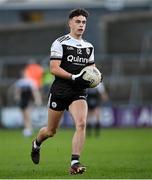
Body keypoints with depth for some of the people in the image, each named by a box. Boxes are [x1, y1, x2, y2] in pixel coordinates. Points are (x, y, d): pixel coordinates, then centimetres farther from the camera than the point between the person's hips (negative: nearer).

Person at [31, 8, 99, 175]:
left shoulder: (89, 47, 12)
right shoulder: (60, 43, -6)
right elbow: (54, 68, -13)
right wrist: (73, 77, -25)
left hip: (78, 92, 3)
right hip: (59, 91, -3)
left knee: (81, 124, -21)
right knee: (51, 131, 9)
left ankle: (75, 164, -19)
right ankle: (36, 143, 44)